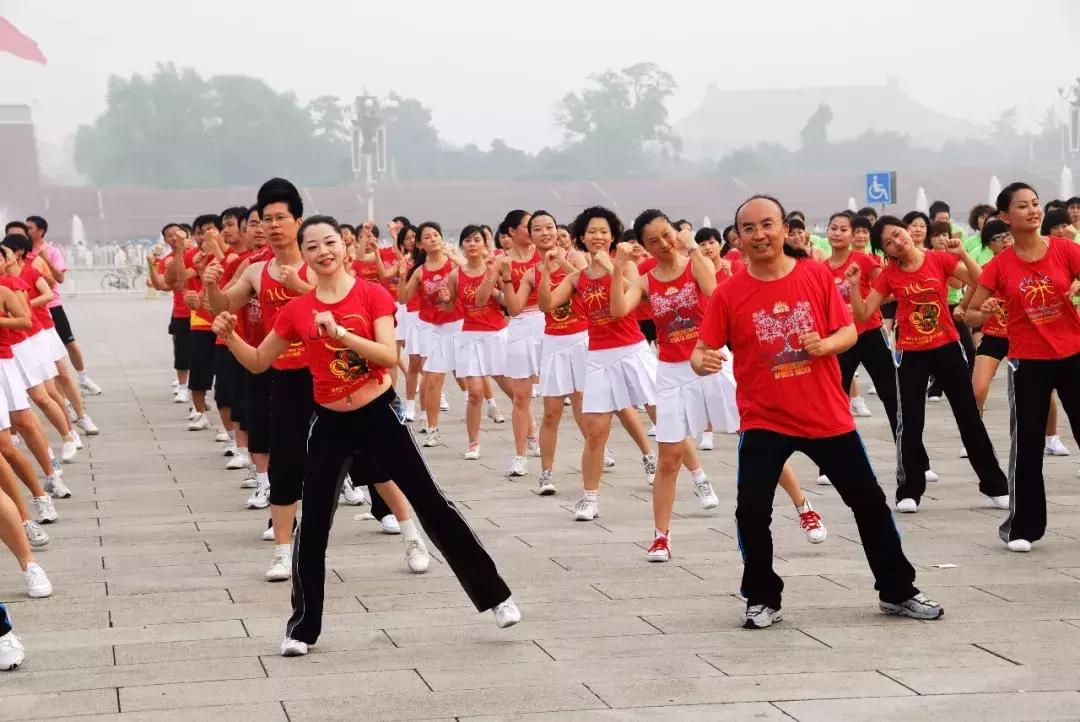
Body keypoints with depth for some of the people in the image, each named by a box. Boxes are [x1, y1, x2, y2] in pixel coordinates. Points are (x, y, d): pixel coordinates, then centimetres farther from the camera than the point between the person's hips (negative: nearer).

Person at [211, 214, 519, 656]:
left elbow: (390, 356, -18)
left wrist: (340, 332, -27)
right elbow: (258, 363, 7)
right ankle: (302, 628, 12)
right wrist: (229, 337, -10)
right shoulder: (296, 310, -1)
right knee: (312, 525, -1)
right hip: (330, 423, 2)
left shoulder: (372, 295, -8)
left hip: (379, 415, -2)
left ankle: (494, 596, 11)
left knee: (430, 503, 1)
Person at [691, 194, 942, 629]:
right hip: (764, 420, -1)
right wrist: (702, 361, -29)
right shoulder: (729, 294, -6)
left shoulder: (817, 276, -3)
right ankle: (763, 600, 8)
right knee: (752, 511, -11)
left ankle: (897, 591, 24)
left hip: (828, 416, 1)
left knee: (869, 502, 8)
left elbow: (849, 332, 2)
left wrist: (824, 344, -19)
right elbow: (702, 350, -6)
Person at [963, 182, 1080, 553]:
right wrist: (981, 311, -21)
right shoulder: (1000, 265, -4)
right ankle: (1021, 527, 10)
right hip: (1028, 362, -1)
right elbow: (969, 314, 1)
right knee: (1027, 445, 0)